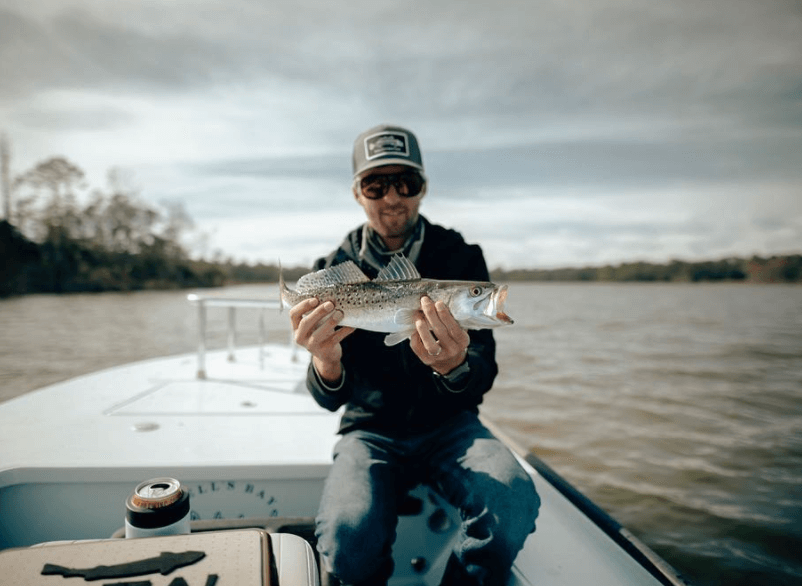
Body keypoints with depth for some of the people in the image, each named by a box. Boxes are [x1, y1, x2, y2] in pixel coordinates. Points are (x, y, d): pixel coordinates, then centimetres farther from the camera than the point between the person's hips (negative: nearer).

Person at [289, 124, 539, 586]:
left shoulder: (460, 257, -5)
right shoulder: (335, 271, -5)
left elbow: (485, 373, -12)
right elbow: (331, 398, -9)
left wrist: (455, 367, -37)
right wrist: (326, 362, -34)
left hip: (448, 426, 1)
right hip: (371, 431, 0)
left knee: (513, 503, -28)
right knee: (348, 539, -27)